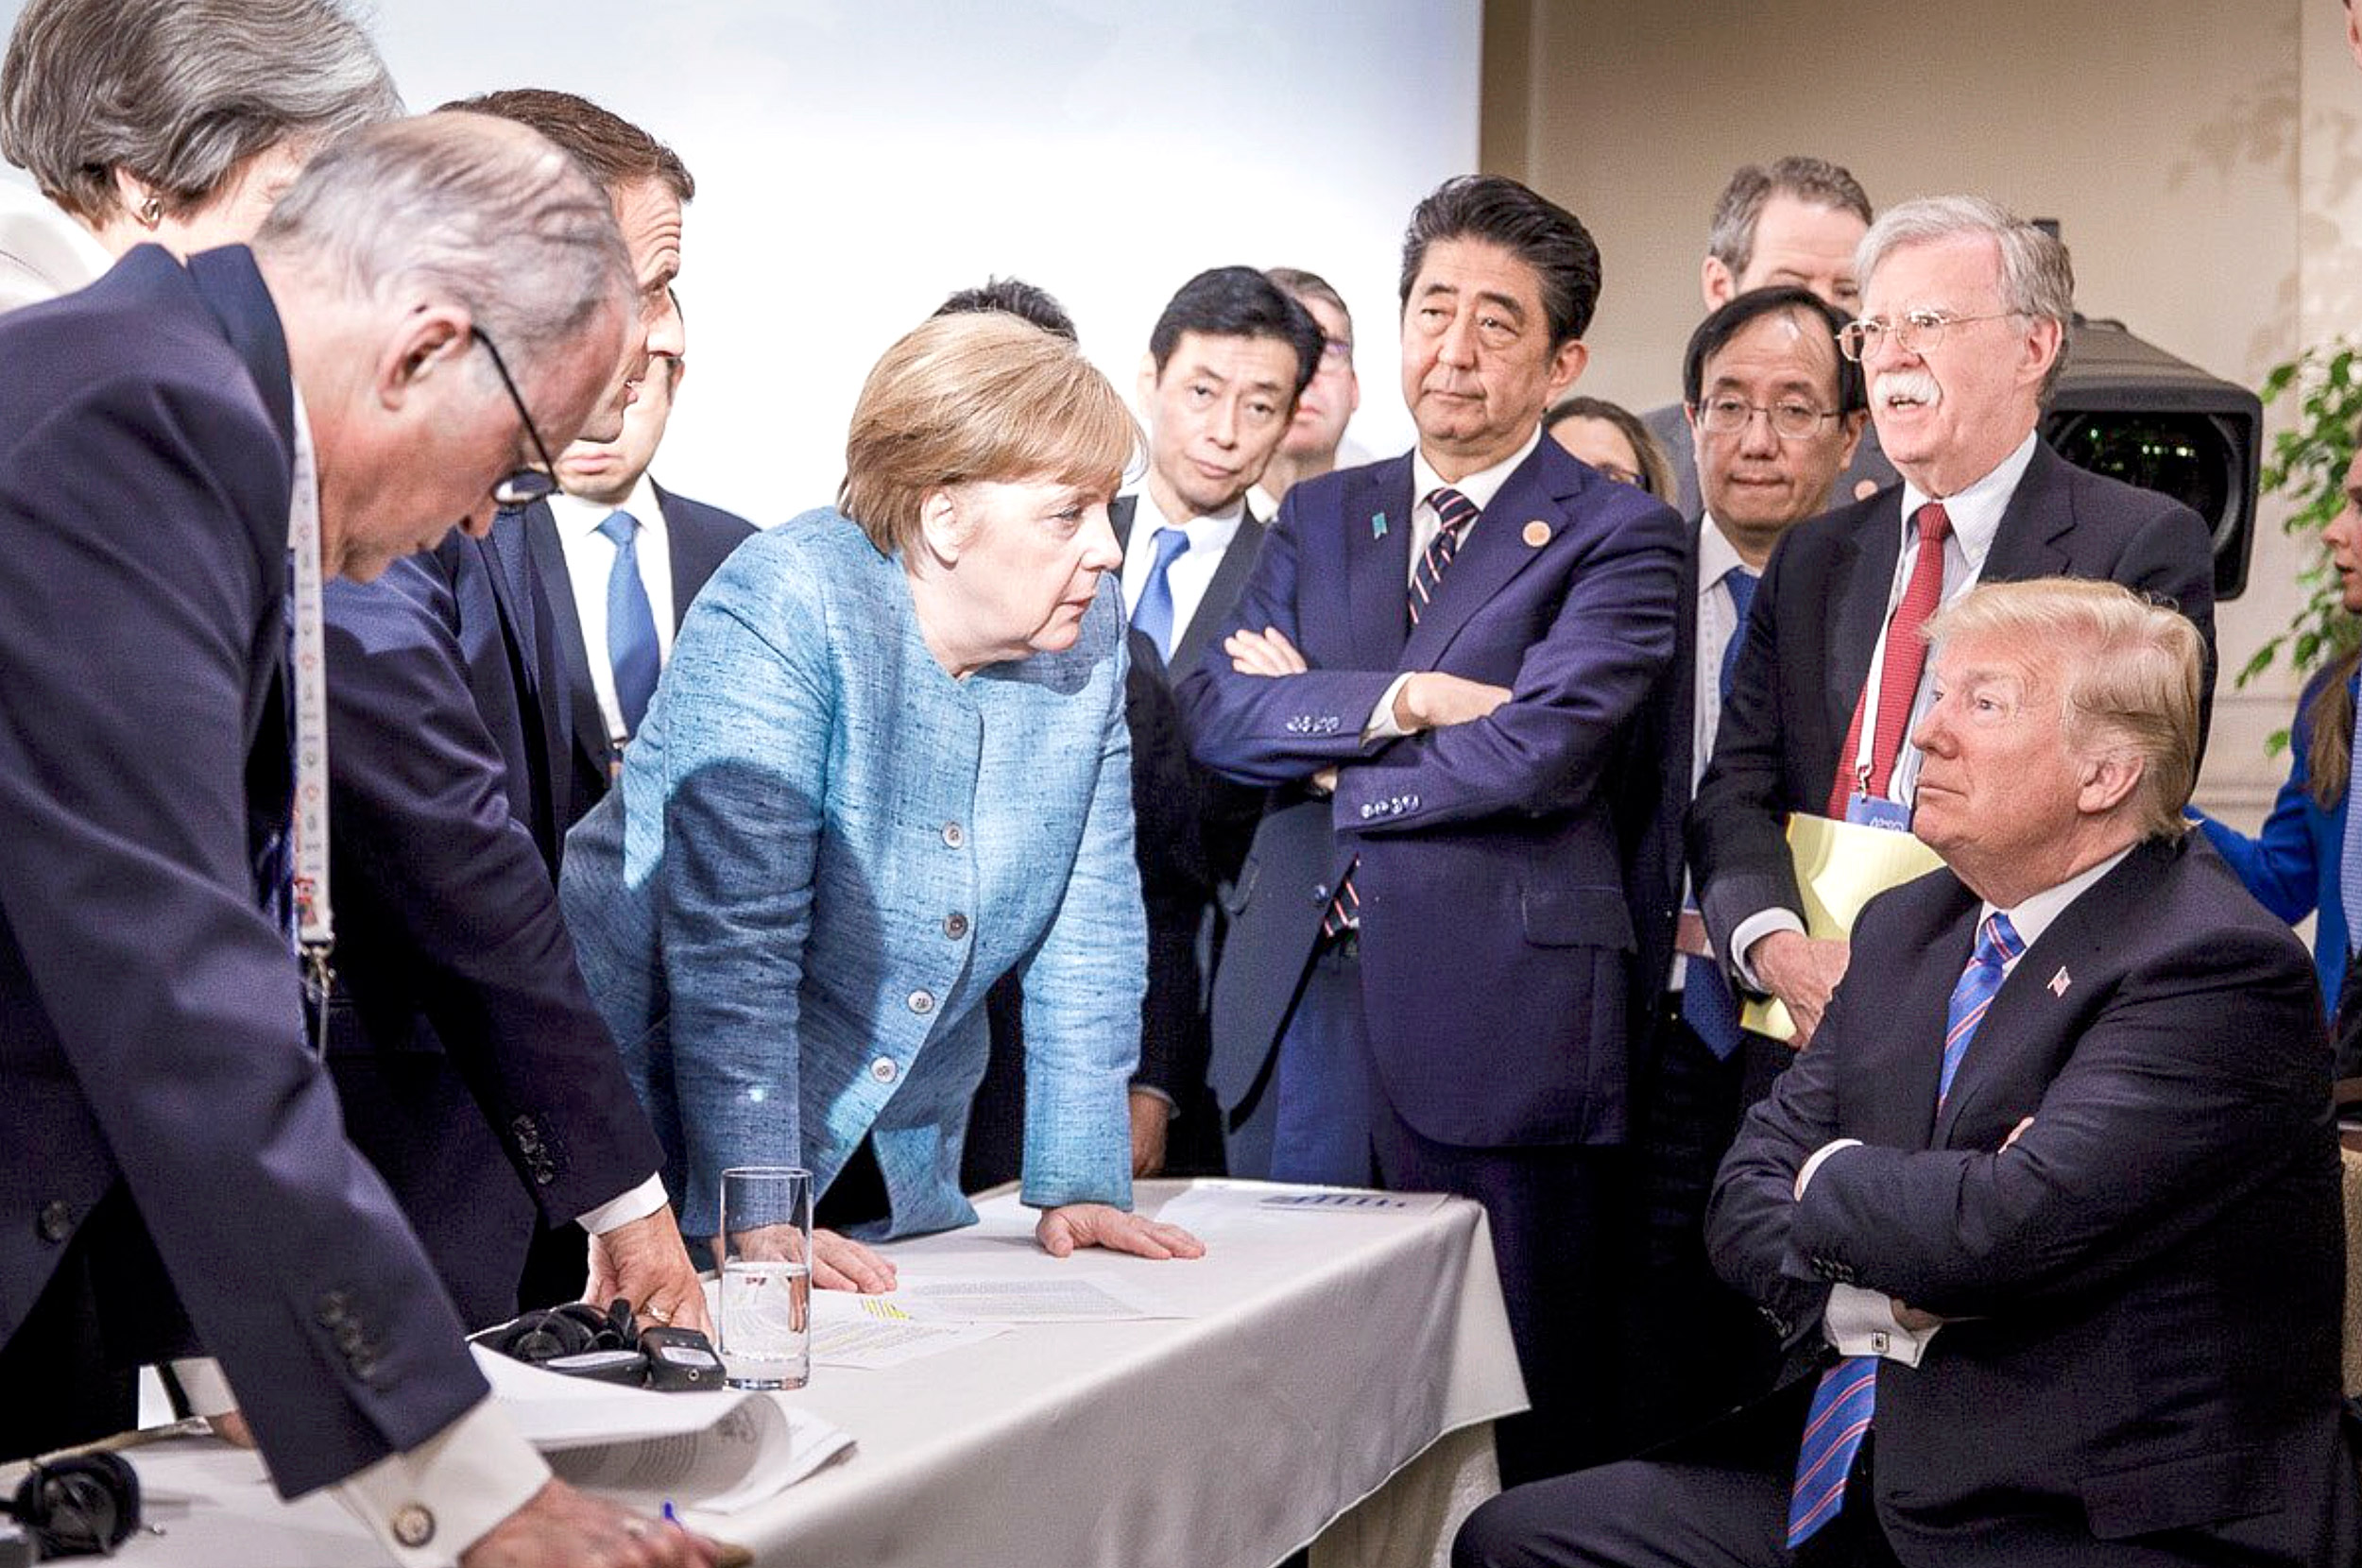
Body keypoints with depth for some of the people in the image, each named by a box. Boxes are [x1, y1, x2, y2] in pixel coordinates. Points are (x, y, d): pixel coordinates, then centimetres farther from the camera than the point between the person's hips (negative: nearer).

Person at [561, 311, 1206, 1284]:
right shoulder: (784, 610, -22)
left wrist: (1078, 1184, -5)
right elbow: (731, 940, -26)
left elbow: (1089, 926, 0)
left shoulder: (1083, 630, -3)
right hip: (679, 1138, -5)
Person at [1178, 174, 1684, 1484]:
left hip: (1494, 1014, -4)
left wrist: (1318, 751, -4)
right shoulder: (1320, 517, 15)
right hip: (1300, 993, 5)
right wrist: (1397, 701, -12)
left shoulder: (1619, 539, -1)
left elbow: (1535, 753, -15)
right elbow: (1213, 708, 2)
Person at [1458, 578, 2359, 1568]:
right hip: (1856, 1474, 8)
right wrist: (1894, 1305, -14)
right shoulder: (1905, 928, 12)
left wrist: (1831, 1176, -6)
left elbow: (2007, 1225, -27)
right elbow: (1749, 1196, 7)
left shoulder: (2220, 967, -15)